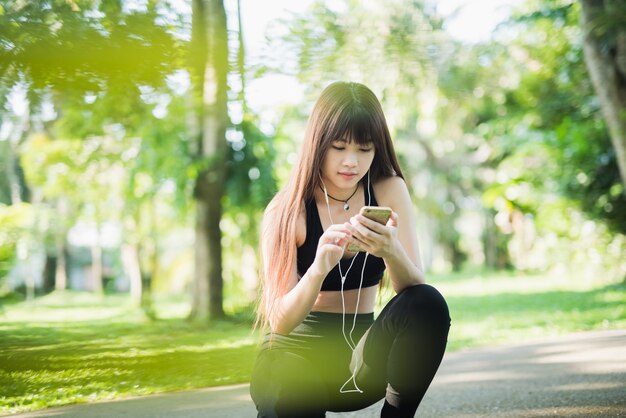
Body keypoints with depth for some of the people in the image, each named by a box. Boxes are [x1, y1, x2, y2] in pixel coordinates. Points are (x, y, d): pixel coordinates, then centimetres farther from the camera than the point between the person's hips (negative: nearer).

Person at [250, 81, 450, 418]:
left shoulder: (389, 191, -5)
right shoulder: (286, 210, -12)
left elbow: (414, 292, -14)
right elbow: (280, 321, -18)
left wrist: (392, 252, -37)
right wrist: (319, 268, -38)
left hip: (361, 351, 3)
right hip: (297, 350, -3)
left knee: (429, 306, -27)